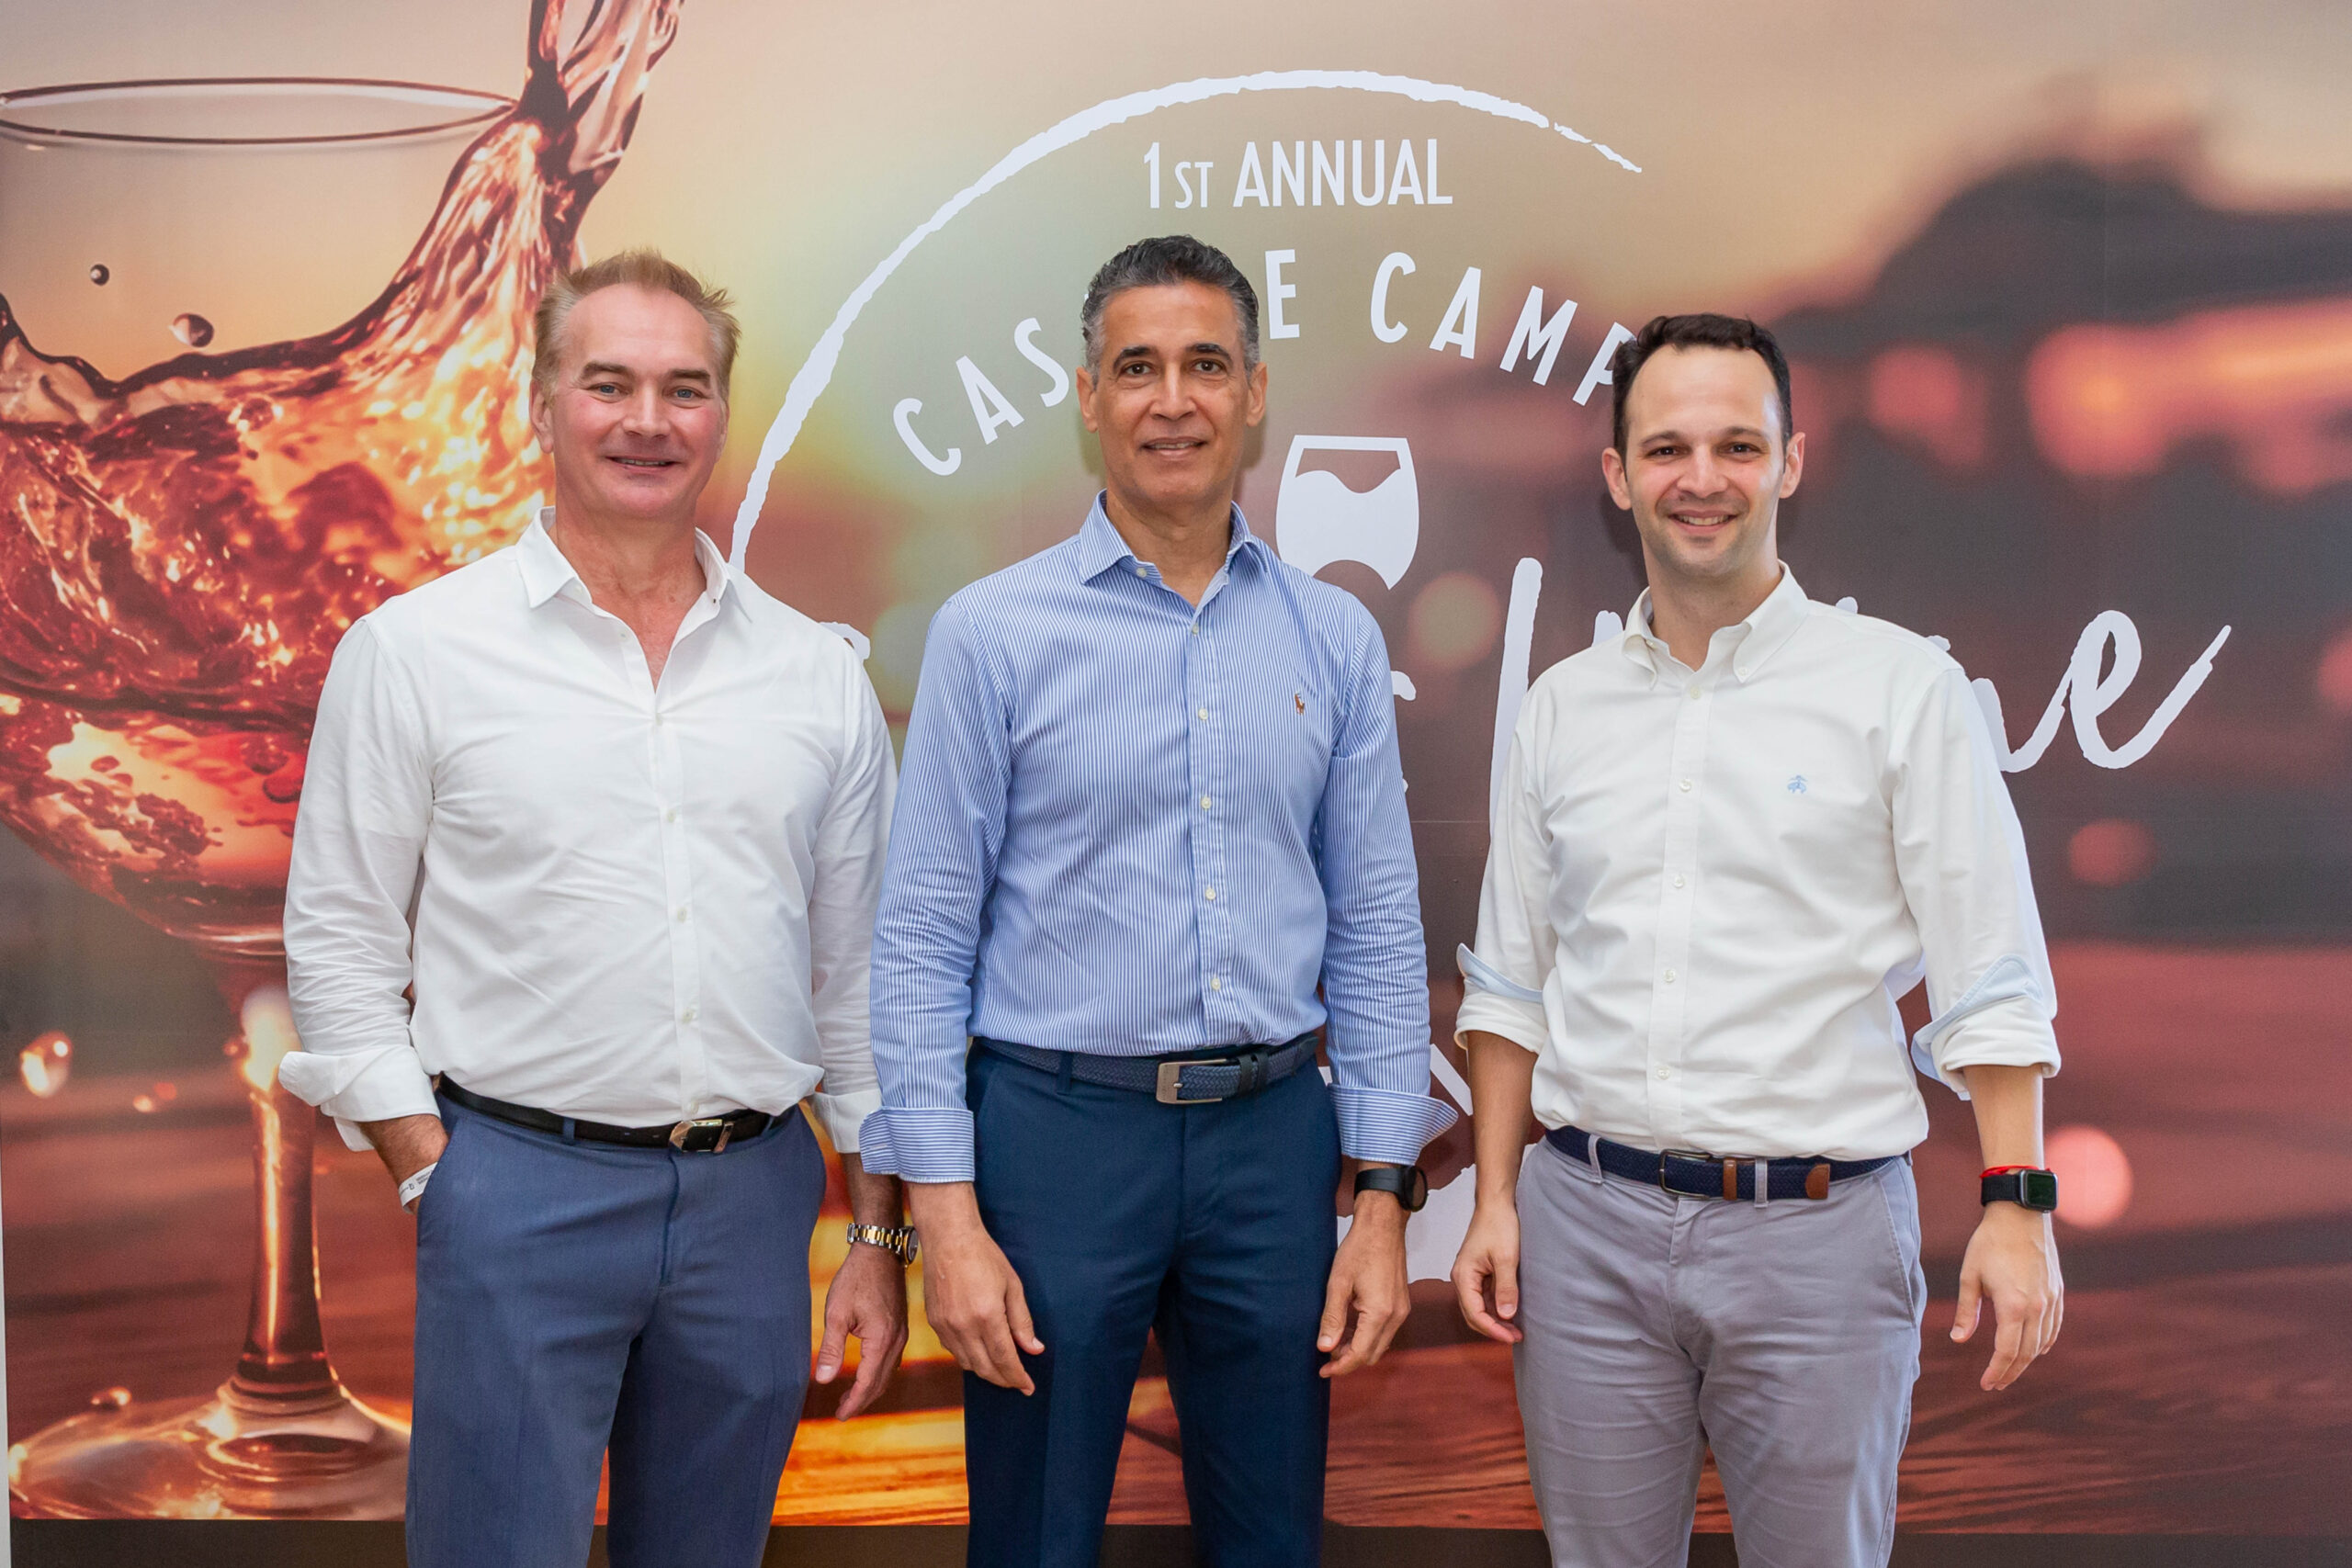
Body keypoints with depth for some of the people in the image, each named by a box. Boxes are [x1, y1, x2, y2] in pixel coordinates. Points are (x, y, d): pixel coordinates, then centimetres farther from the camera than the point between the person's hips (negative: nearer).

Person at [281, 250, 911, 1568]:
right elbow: (341, 948, 1)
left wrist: (878, 1236, 9)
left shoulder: (821, 674, 8)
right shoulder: (415, 650, 0)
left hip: (753, 1196, 3)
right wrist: (440, 1184, -6)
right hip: (518, 1193, -3)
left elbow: (861, 976, 11)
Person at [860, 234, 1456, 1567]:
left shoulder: (1336, 639, 6)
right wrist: (948, 1212, -9)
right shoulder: (994, 633, -2)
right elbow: (926, 936, -3)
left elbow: (1377, 929, 8)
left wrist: (1384, 1200, 3)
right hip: (1059, 1124, -2)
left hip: (1273, 1138, 3)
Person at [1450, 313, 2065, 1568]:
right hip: (1588, 1221, 3)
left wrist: (2015, 1206, -11)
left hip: (1816, 1225, -3)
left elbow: (1988, 981, -4)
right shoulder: (1561, 707, 9)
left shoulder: (1901, 687, -2)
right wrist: (1494, 1201, 8)